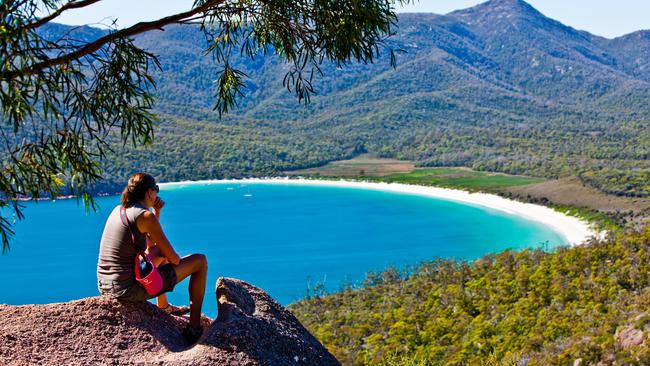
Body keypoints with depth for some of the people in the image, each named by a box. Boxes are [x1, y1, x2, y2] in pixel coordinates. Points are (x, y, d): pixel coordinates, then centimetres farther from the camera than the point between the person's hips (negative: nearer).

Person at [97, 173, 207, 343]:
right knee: (200, 260, 3)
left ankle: (164, 307, 52)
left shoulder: (119, 209, 10)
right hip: (130, 289, -9)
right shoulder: (145, 216, -15)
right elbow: (174, 259, -10)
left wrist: (156, 212, 13)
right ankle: (194, 327, 7)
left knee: (159, 252, 36)